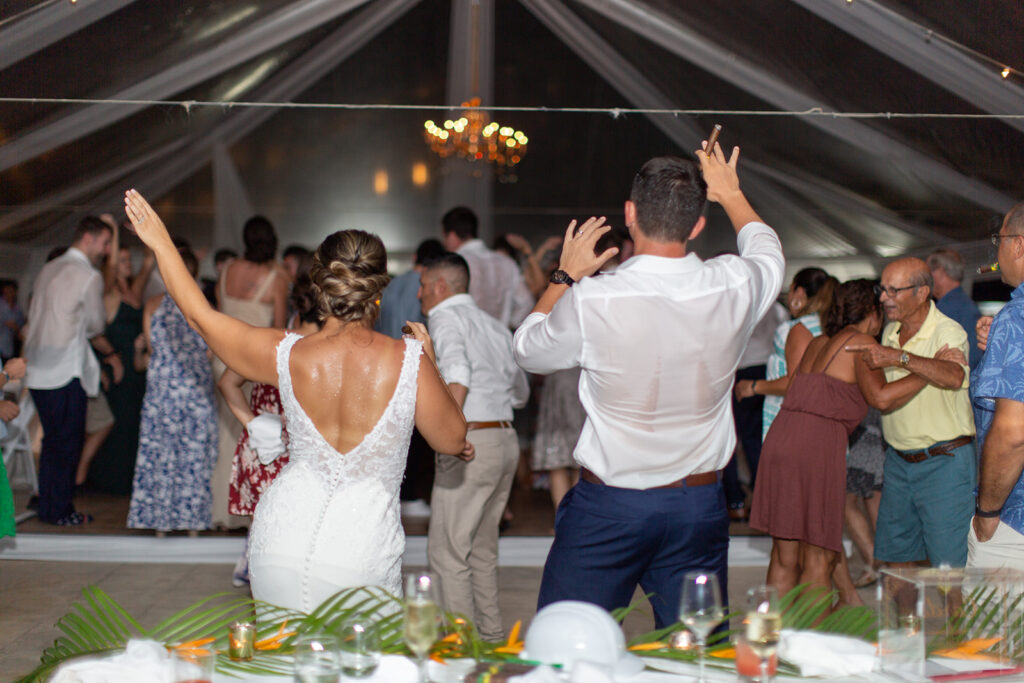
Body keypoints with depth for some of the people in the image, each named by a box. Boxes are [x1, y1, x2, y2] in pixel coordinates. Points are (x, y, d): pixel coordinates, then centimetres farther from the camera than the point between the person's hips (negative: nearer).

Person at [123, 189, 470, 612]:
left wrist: (161, 244, 21)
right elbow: (453, 441, -1)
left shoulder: (287, 355, -7)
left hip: (280, 545, 3)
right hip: (362, 554, -2)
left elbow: (201, 317, 9)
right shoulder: (409, 360, -13)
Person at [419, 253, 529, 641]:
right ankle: (491, 635, 24)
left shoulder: (446, 317, -5)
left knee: (447, 551, -3)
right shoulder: (495, 326, 18)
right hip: (507, 439, 9)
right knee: (481, 550, 18)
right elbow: (521, 393, 26)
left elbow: (458, 373, -25)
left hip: (473, 443, -9)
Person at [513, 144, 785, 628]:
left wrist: (563, 277, 17)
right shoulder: (733, 288, -7)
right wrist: (731, 195, 36)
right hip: (699, 507, 3)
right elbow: (767, 250, 19)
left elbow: (528, 352, 5)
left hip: (607, 506, -3)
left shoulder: (591, 300, -17)